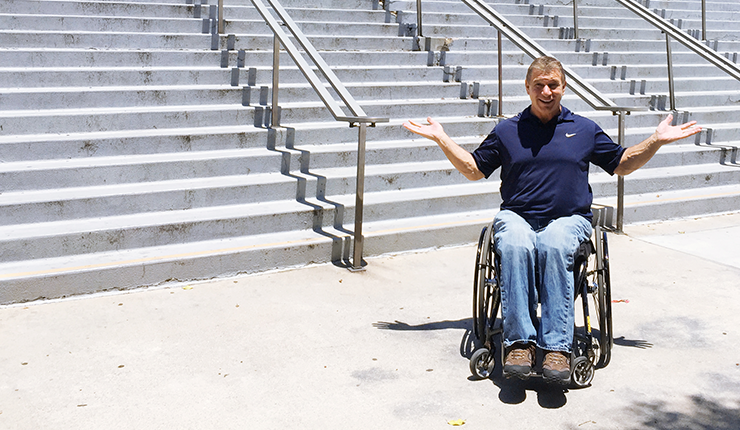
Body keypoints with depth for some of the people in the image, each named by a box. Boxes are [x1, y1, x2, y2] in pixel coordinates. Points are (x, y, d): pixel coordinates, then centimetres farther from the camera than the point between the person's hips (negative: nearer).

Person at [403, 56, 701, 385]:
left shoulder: (584, 129, 17)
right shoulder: (506, 130, 17)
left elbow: (623, 164, 24)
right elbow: (473, 169, 21)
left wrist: (657, 140, 13)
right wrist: (441, 139, 13)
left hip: (568, 219, 0)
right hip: (517, 216, 1)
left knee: (554, 246, -36)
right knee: (515, 246, -36)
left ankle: (557, 348, -38)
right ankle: (519, 342, -35)